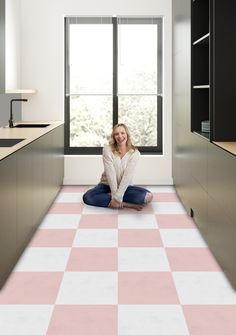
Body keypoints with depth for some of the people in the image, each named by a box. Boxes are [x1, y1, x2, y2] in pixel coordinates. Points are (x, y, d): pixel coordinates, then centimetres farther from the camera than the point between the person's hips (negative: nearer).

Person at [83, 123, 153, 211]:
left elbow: (128, 175, -20)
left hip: (125, 187, 0)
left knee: (148, 196, -26)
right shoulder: (107, 149, -11)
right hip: (107, 185, 0)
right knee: (87, 197, -29)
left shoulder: (134, 153, -10)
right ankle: (127, 204, -25)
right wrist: (115, 195, -24)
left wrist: (117, 196, -29)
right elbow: (110, 173, -18)